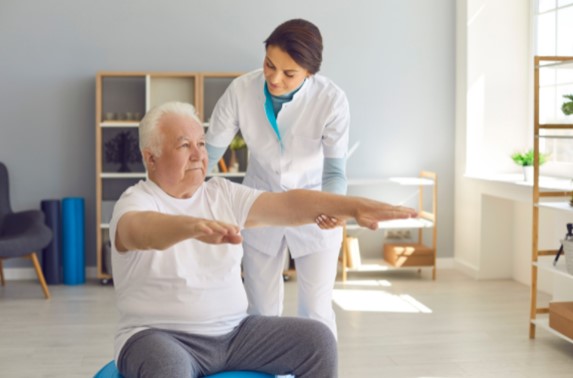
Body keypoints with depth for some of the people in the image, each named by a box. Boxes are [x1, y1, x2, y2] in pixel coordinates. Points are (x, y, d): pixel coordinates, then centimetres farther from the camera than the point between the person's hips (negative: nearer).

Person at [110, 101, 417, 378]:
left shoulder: (223, 194, 7)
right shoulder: (135, 202, -9)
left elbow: (287, 204, -4)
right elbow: (143, 230, -33)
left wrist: (354, 206, -18)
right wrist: (195, 226, -55)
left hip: (233, 332, 6)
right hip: (161, 337, -5)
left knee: (316, 338, -9)